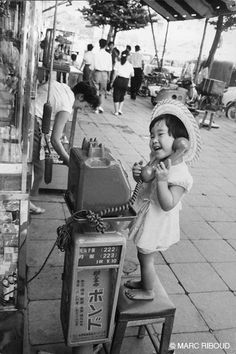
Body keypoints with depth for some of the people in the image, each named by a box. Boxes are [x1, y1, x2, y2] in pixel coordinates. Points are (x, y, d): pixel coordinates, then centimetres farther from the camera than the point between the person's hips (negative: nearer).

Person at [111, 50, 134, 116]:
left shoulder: (118, 63, -2)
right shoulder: (130, 65, 3)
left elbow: (115, 74, -6)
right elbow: (132, 75, 10)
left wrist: (112, 82, 0)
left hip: (118, 80, -1)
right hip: (125, 82, 2)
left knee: (116, 96, 6)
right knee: (122, 96, 18)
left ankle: (116, 111, 6)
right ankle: (120, 109, 11)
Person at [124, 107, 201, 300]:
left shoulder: (180, 174, -28)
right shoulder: (157, 161, -3)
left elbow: (168, 205, -31)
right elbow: (146, 182, 10)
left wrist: (162, 180, -42)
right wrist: (138, 174, -12)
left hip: (157, 224, -8)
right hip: (147, 219, 8)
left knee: (146, 258, 11)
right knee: (143, 255, 25)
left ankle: (148, 291, 35)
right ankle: (144, 282, 48)